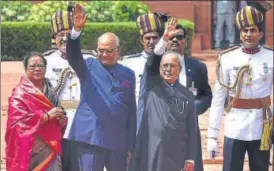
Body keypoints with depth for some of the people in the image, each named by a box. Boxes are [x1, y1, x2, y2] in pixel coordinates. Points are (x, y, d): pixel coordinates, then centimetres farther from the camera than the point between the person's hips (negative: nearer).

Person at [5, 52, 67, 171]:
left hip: (51, 148, 7)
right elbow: (18, 121, -20)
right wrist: (47, 116, -20)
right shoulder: (20, 93, -10)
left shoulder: (49, 90, 13)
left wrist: (61, 119, 2)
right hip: (32, 150, -7)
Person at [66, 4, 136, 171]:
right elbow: (73, 55, -14)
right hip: (90, 137, -3)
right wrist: (76, 30, -32)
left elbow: (132, 111, 10)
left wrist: (131, 145, 8)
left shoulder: (128, 74, 11)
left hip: (118, 140, 3)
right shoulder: (88, 67, 7)